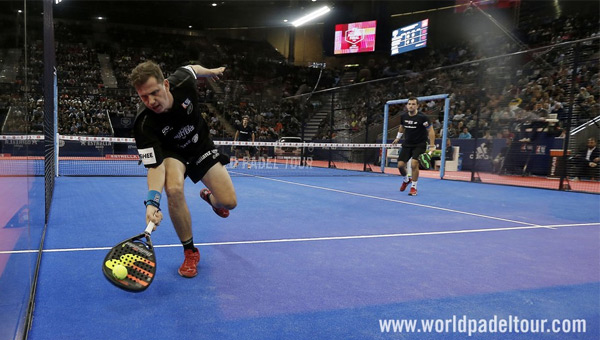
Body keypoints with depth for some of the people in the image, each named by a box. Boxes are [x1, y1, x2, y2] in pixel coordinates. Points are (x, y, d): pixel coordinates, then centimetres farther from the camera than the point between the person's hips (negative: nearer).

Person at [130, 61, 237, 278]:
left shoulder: (182, 82, -28)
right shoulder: (144, 125, -35)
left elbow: (192, 68, -3)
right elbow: (155, 166, -34)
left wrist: (211, 72, 18)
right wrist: (152, 201, -50)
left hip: (201, 146, 3)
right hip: (171, 153, -2)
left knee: (228, 202, -9)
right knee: (174, 189, -36)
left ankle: (209, 197, 34)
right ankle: (190, 251, -12)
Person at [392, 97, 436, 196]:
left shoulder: (422, 117, -17)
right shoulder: (403, 116, -4)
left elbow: (430, 130, -12)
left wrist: (432, 146, -17)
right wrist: (398, 138, 21)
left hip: (419, 145, -4)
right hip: (407, 144, 4)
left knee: (414, 164, -21)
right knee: (400, 164, -4)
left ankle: (413, 187, -2)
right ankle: (406, 180, 29)